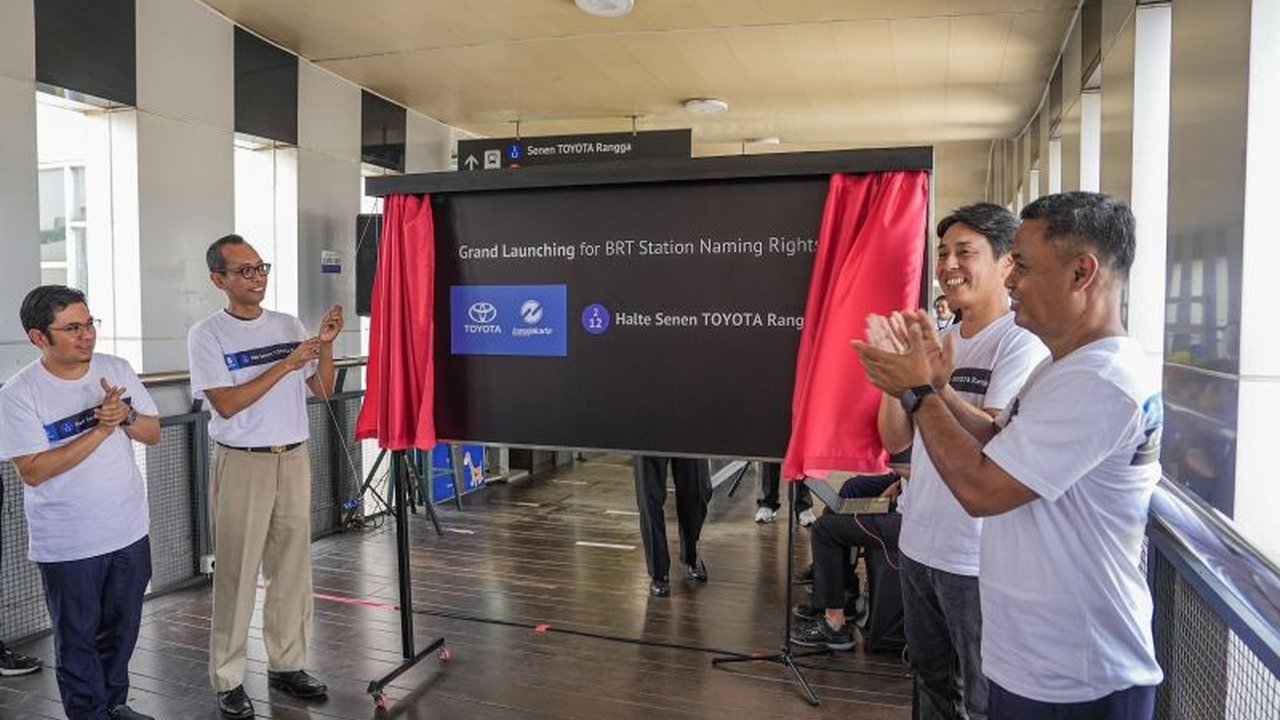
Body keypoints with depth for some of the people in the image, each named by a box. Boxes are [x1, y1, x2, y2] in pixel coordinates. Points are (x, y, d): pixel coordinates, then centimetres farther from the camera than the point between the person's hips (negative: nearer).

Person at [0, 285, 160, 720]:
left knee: (122, 627, 19)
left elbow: (153, 434, 2)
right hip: (67, 544, -4)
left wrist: (126, 416, -19)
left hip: (129, 530, 4)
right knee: (78, 638, 12)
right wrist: (101, 429, -24)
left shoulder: (117, 369, -2)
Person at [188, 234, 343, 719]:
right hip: (241, 464, -4)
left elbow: (323, 390, 7)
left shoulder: (288, 325, 8)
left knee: (292, 568, 10)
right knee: (237, 575, 2)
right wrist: (285, 365, -18)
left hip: (294, 459, 4)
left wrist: (325, 345, -9)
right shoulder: (207, 334, -5)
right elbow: (226, 404, -14)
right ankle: (228, 680, 15)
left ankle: (287, 664, 23)